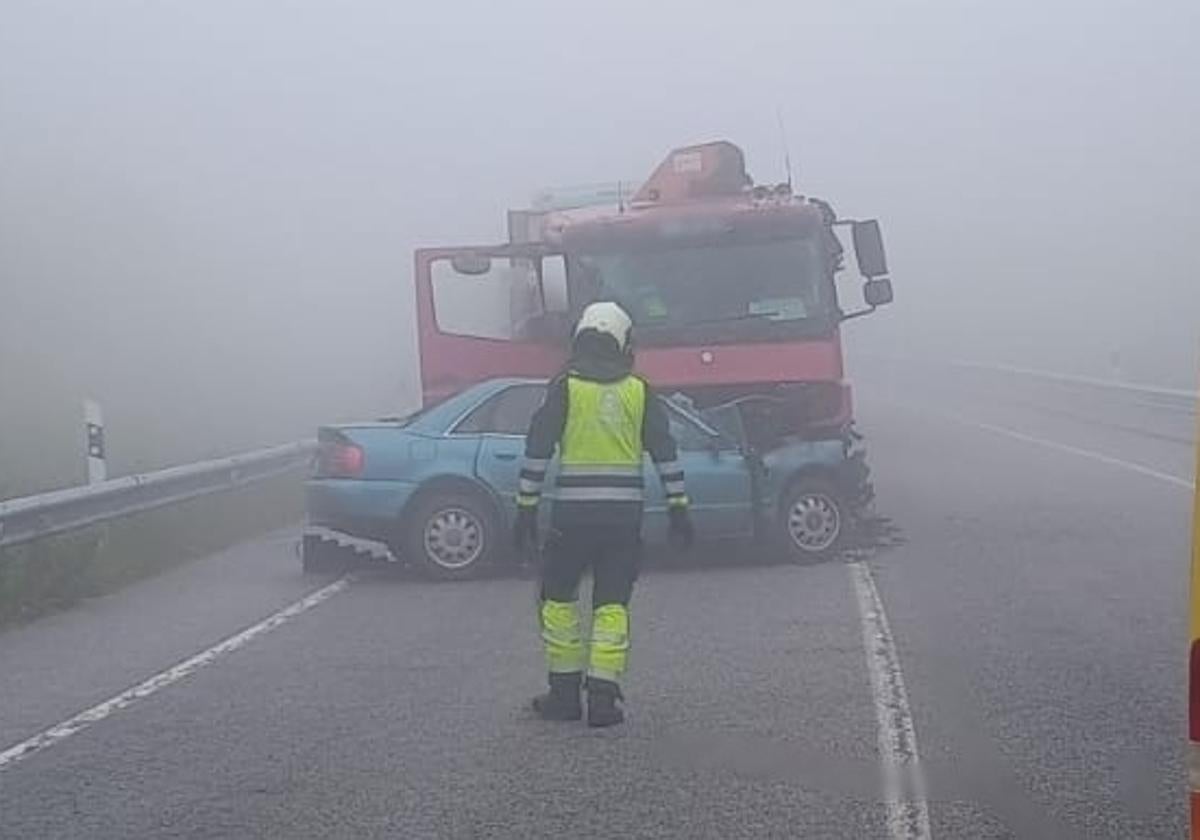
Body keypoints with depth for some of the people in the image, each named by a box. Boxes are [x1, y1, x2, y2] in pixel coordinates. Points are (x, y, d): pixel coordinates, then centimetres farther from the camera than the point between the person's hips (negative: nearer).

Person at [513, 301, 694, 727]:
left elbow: (538, 450, -4)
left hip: (573, 514, -2)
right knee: (612, 604, 6)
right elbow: (666, 453, 6)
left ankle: (565, 693, 12)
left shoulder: (564, 388, -1)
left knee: (558, 597, 11)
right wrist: (678, 509, 11)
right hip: (625, 514, 2)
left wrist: (526, 507, 0)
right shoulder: (639, 392, 5)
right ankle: (603, 697, 1)